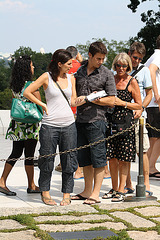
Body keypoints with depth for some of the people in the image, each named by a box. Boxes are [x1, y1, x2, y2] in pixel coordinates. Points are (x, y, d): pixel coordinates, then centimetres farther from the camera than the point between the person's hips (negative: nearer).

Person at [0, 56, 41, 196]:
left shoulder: (14, 85, 6)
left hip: (17, 124, 7)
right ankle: (31, 186, 12)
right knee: (29, 155, 2)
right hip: (30, 125, -6)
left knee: (16, 153, 12)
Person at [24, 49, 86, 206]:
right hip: (50, 125, -4)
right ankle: (45, 192, 20)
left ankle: (67, 194, 13)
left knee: (69, 160, 3)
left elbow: (73, 102, 15)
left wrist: (87, 98, -3)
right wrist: (43, 105, -2)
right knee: (47, 159, 3)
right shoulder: (47, 77, -3)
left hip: (68, 124, 4)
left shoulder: (71, 78, 11)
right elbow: (27, 92, 1)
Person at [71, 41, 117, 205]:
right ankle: (87, 191, 20)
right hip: (80, 120, 5)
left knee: (98, 158, -2)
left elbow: (111, 100, -5)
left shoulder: (107, 74, -2)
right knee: (84, 159, 11)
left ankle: (95, 194, 3)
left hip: (96, 120, -5)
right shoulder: (79, 71, 12)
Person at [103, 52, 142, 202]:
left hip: (125, 122, -4)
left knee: (123, 159, -2)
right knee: (111, 157, 6)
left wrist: (122, 103, -12)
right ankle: (114, 188, 19)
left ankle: (121, 191, 5)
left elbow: (139, 105, 0)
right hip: (111, 120, 4)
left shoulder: (132, 82, -2)